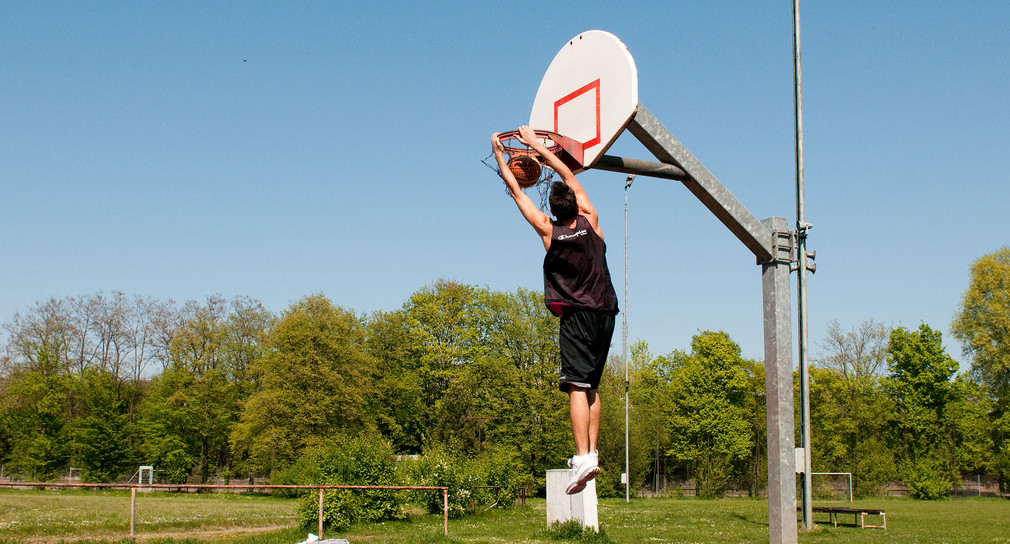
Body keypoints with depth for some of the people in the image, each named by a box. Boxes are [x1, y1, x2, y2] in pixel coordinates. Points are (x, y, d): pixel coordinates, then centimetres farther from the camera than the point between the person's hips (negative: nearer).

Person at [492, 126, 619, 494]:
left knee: (577, 386, -11)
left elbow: (516, 192, 7)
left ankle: (583, 458, -22)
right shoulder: (589, 222, 4)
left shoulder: (548, 230, -4)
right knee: (592, 387, 13)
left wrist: (500, 157, 18)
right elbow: (569, 177, 16)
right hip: (605, 312, 5)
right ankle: (592, 453, 8)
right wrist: (536, 145, 23)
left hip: (576, 315, -4)